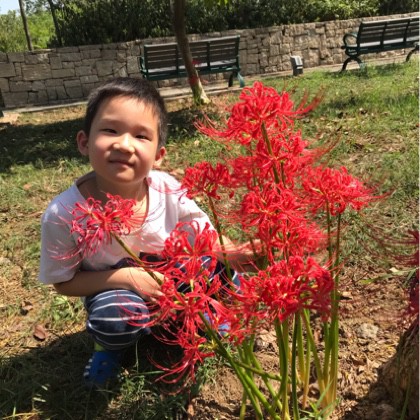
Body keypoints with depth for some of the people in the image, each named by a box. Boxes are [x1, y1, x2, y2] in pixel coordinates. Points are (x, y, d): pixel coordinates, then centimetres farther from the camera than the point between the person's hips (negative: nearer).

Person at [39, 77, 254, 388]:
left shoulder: (169, 191, -23)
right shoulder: (64, 214, -27)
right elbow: (64, 282, -14)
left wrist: (238, 253, -34)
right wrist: (127, 277, -28)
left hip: (173, 279, 2)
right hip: (115, 289, -2)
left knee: (219, 271, -22)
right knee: (117, 318, -34)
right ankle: (111, 342, 6)